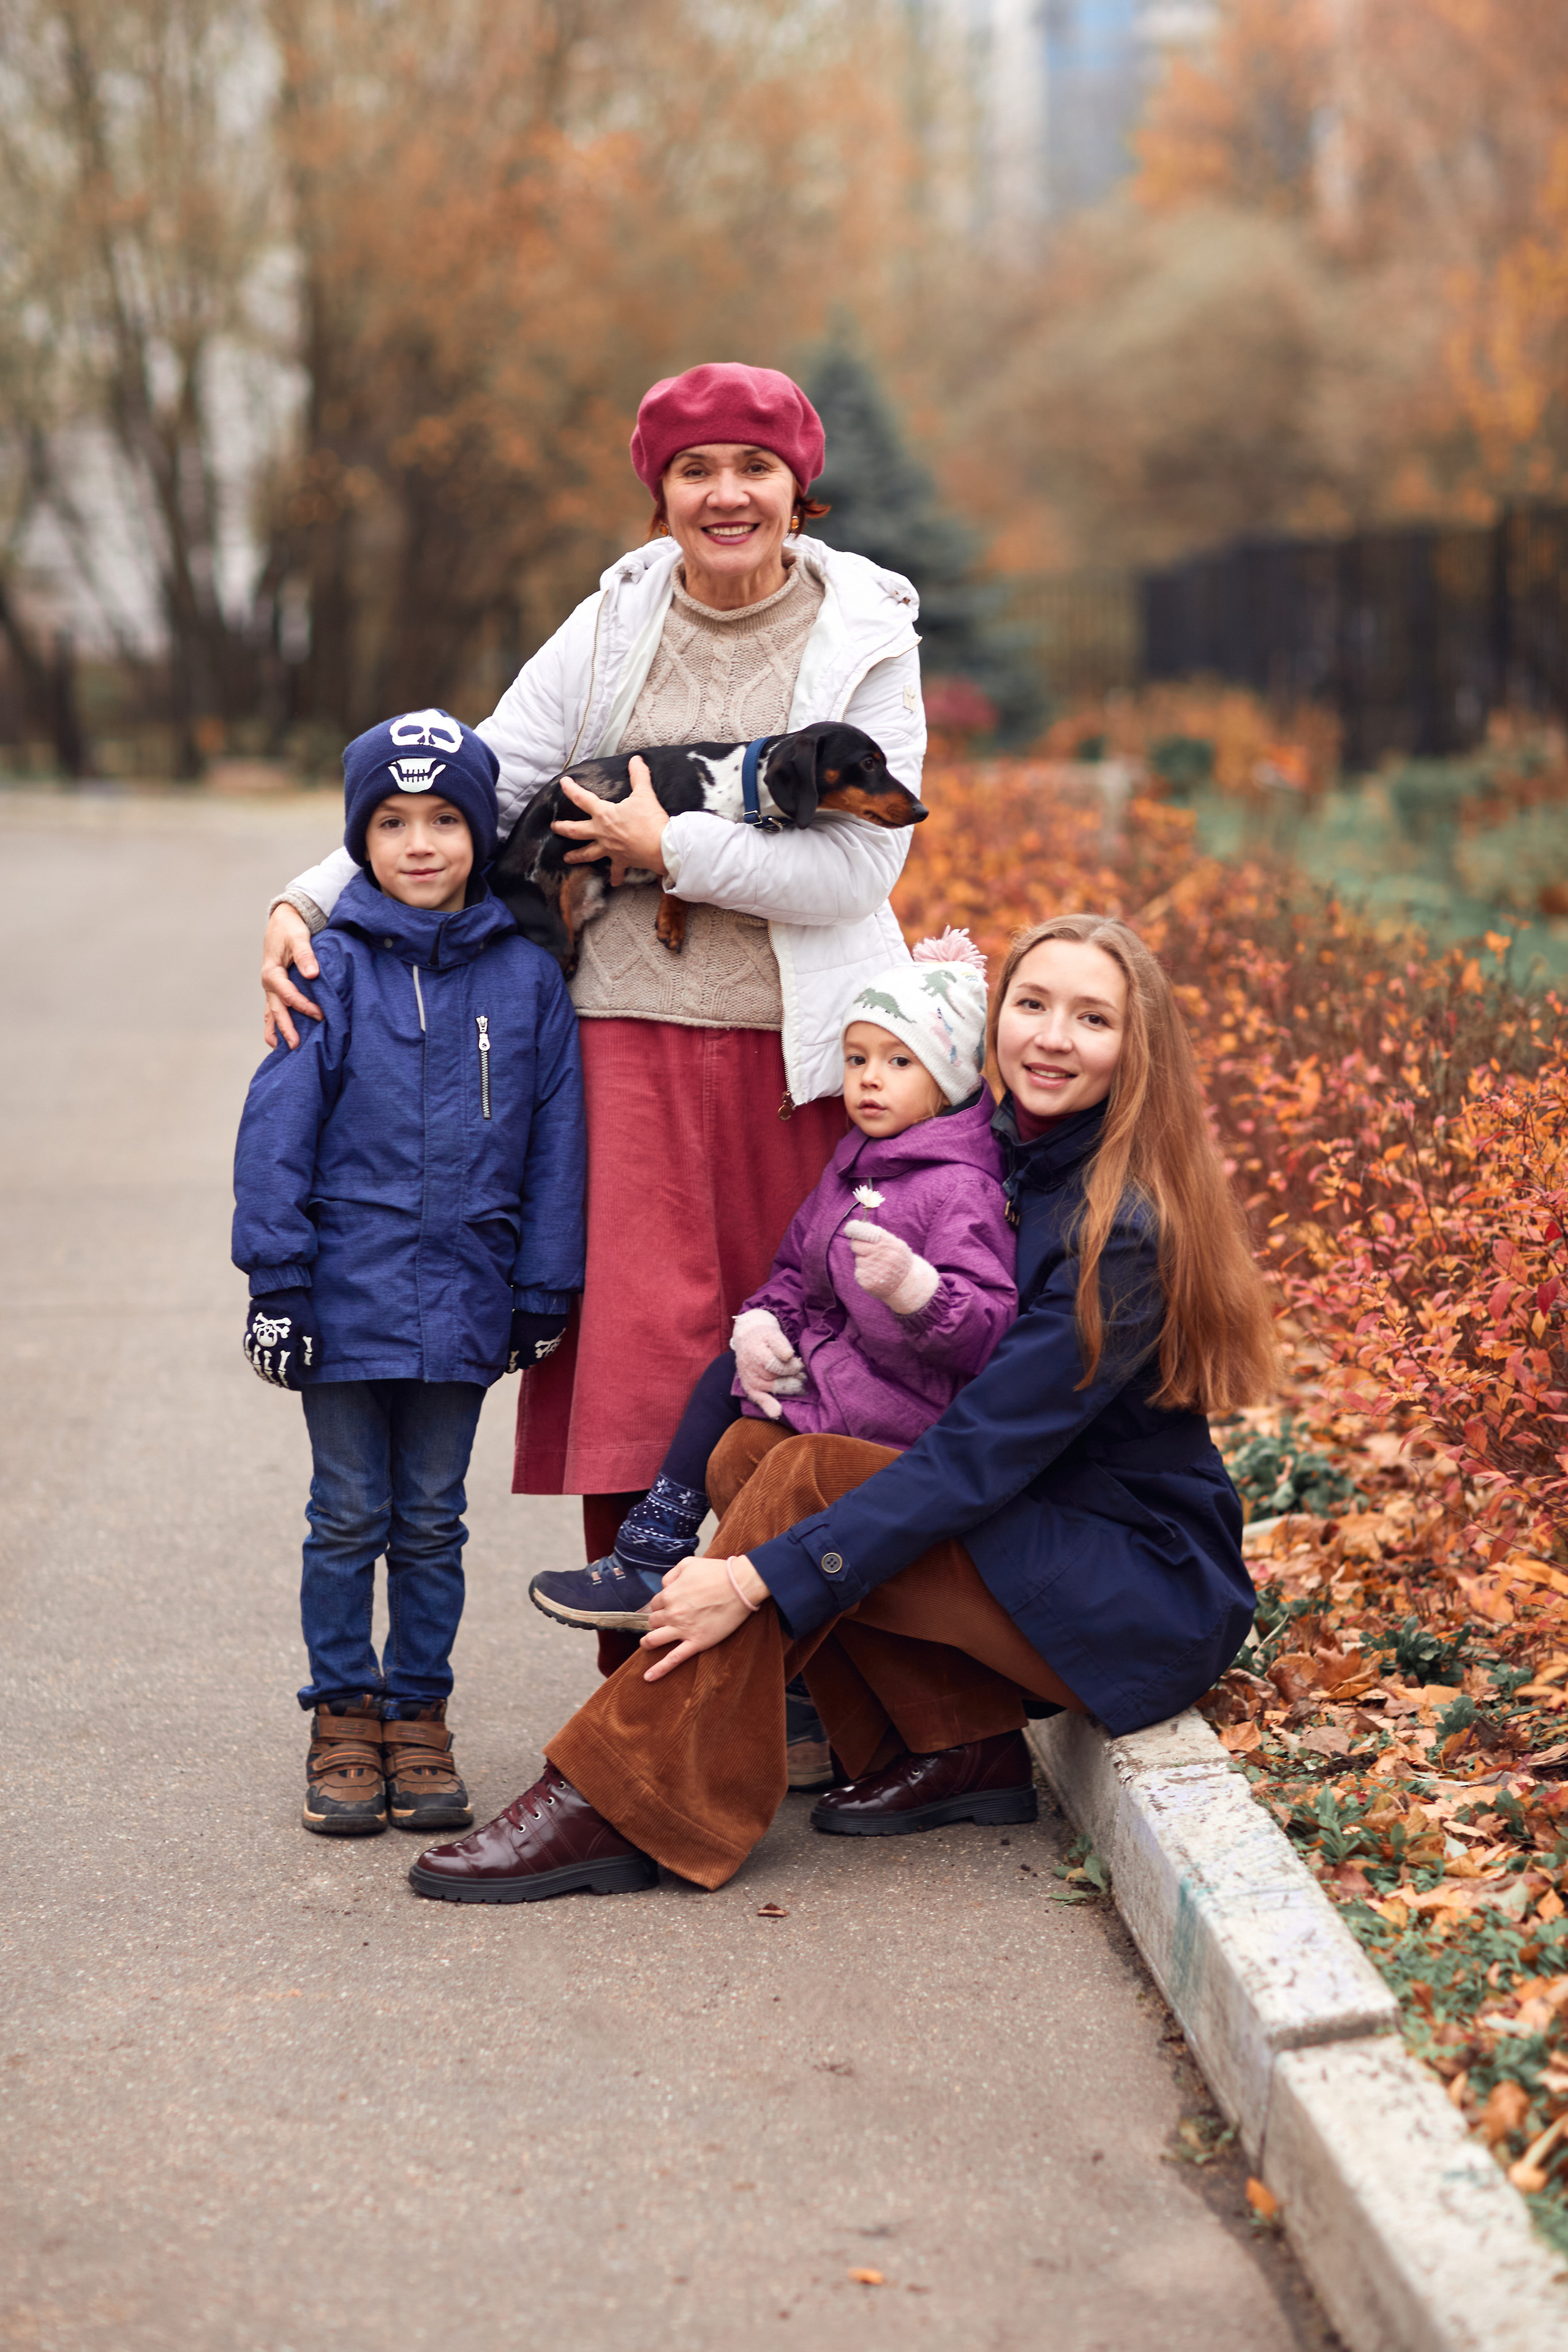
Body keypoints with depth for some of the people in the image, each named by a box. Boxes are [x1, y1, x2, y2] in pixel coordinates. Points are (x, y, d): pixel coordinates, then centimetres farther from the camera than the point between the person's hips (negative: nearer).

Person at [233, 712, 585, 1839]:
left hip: (464, 1307, 1)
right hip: (347, 1296, -1)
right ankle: (344, 1717, 19)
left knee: (432, 1520, 11)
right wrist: (278, 1280, -8)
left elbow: (554, 1144, 5)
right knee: (349, 1516, 8)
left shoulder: (527, 977, 1)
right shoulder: (335, 971, -4)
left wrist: (543, 1295, 5)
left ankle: (418, 1714, 22)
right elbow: (278, 1127, -5)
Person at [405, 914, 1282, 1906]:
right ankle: (960, 1747, -3)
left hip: (1152, 1605, -8)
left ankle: (616, 1812, -18)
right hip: (1045, 1539, 8)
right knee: (749, 1450, -7)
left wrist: (761, 1579, -28)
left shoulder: (1127, 1230, -20)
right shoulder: (1001, 1153, 4)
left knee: (804, 1482, -22)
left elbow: (986, 1453, -25)